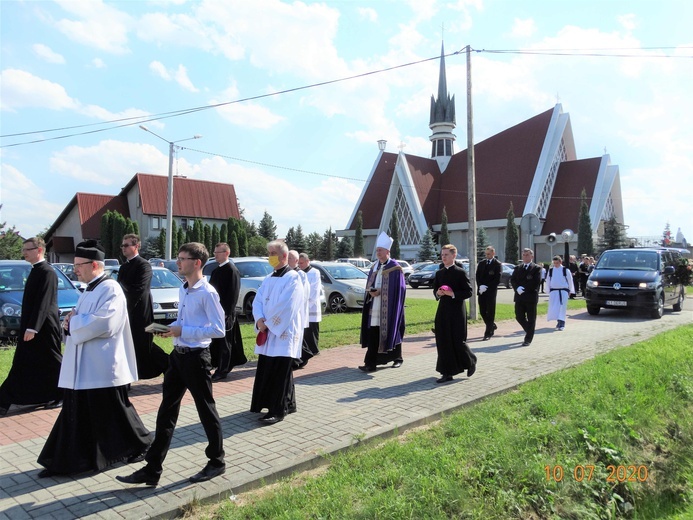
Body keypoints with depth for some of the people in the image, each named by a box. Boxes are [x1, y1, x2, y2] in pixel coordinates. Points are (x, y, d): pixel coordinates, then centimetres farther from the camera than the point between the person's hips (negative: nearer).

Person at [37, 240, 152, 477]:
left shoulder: (111, 289, -16)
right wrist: (71, 322, -3)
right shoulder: (89, 290, 14)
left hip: (102, 367, -9)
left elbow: (103, 324, -27)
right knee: (77, 413, 13)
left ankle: (141, 445, 23)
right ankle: (67, 460, 24)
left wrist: (72, 322, -14)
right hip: (80, 367, 9)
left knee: (114, 412, 5)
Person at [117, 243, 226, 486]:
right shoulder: (183, 290, 10)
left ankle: (217, 461, 26)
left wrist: (182, 331, -21)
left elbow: (219, 329, -20)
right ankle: (152, 469, 19)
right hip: (178, 354, 8)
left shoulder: (207, 293, -17)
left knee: (206, 410, 7)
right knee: (166, 412, 10)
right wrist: (171, 328, 1)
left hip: (196, 356, -8)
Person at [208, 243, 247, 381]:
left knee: (224, 342, 0)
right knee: (215, 341, 13)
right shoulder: (216, 271, 14)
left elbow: (233, 293, -16)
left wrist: (226, 312, -18)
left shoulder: (232, 270, -12)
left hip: (224, 312, -8)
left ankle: (222, 371, 7)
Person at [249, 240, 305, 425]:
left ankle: (278, 410, 4)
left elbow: (285, 306, -17)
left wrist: (268, 323, -13)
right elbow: (257, 301, 8)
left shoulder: (293, 278, -9)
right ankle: (288, 403, 23)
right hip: (268, 332, 8)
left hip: (284, 333, -8)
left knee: (279, 372, -4)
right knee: (265, 370, 11)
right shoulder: (268, 280, 15)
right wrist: (260, 320, -10)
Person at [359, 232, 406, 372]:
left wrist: (380, 291, -15)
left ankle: (398, 358, 26)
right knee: (373, 335, -1)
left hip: (388, 308, -5)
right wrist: (371, 291, -5)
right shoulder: (374, 267, 13)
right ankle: (370, 363, -1)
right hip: (374, 308, 5)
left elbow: (399, 289, -10)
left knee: (391, 332, 7)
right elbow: (369, 285, 18)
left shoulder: (395, 268, -6)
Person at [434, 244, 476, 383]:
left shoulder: (460, 272, -7)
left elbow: (468, 292, -9)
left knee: (458, 341, -1)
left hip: (457, 311, -5)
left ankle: (471, 362, 28)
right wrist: (438, 293, -4)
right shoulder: (439, 273, 10)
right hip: (443, 310, 6)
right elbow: (435, 290, 18)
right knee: (443, 342, 4)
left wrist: (453, 294, -20)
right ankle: (447, 373, 12)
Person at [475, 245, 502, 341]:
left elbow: (497, 280, -8)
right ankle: (492, 326, 31)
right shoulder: (481, 263, 13)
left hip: (491, 291, -5)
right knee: (482, 311, 7)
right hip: (481, 291, 5)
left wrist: (486, 287, -14)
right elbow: (477, 276, 10)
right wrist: (480, 286, -7)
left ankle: (488, 333, 3)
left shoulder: (498, 265, -2)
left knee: (490, 312, -2)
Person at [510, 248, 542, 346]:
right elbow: (512, 280, 5)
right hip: (519, 297, 4)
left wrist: (523, 288, -17)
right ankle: (529, 332, 30)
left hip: (531, 297, -4)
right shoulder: (518, 268, 14)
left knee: (531, 319, 1)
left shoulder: (537, 268, -1)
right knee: (519, 317, 6)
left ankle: (528, 339, 9)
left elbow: (536, 282, -13)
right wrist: (517, 288, -14)